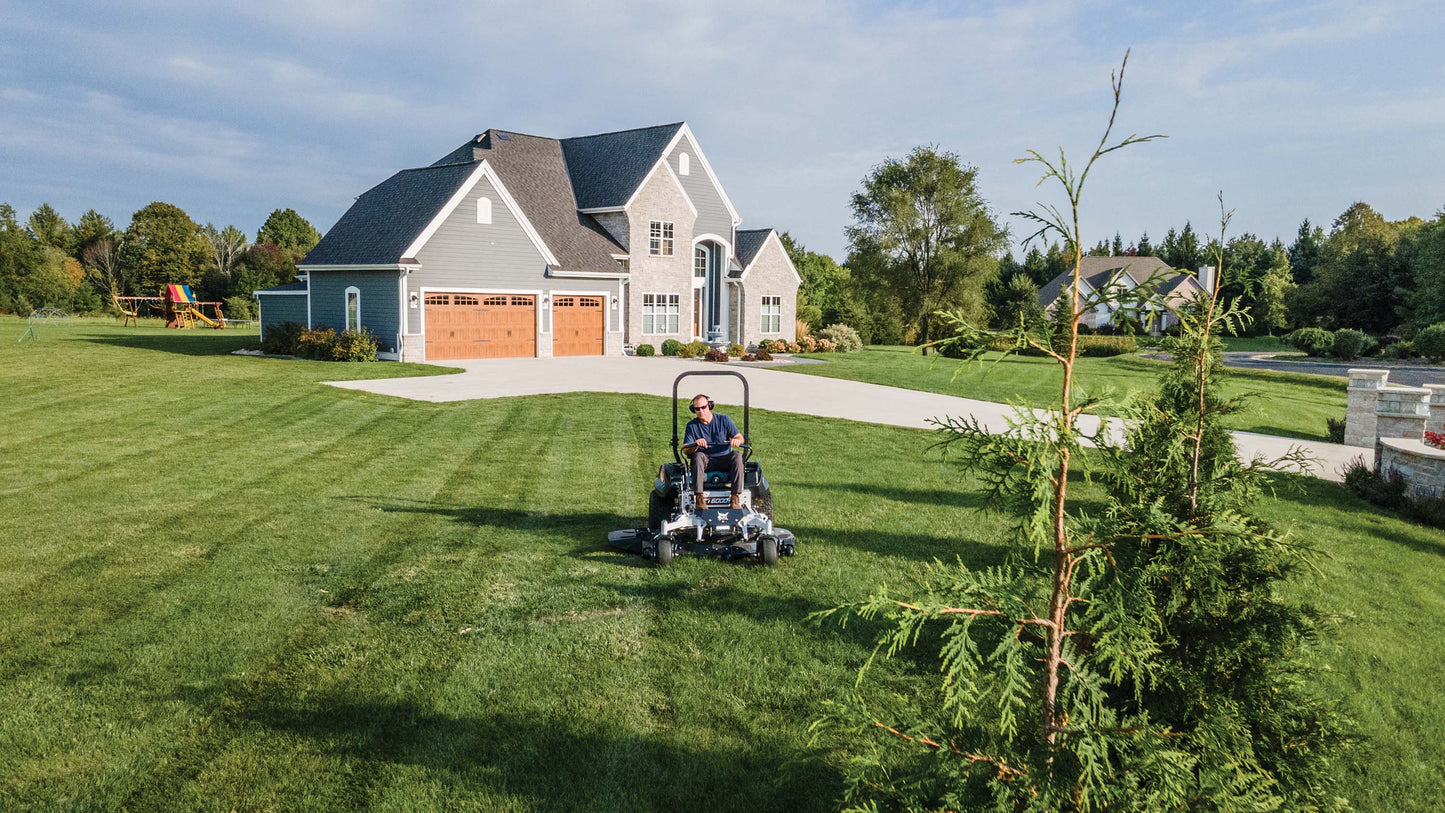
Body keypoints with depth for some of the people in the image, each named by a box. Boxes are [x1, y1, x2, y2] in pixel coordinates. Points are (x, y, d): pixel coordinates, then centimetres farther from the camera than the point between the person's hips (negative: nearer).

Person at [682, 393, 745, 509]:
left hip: (724, 460, 0)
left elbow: (740, 437, 0)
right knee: (698, 456, -33)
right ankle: (699, 498, -40)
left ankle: (736, 496, -34)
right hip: (705, 462, 0)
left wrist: (737, 440, -25)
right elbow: (685, 450, -3)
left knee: (737, 455, -29)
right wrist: (695, 445, -26)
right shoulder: (692, 425, 5)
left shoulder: (724, 420, 4)